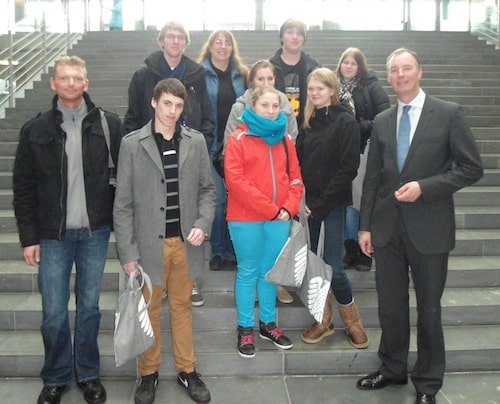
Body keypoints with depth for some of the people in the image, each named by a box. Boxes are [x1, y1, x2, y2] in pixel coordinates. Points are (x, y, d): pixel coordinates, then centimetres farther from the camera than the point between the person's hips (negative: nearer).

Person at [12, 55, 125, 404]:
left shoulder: (109, 125, -2)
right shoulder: (36, 130, 0)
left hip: (95, 232, 0)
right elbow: (23, 188, 3)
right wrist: (29, 237, -1)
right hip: (53, 235, 0)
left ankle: (88, 374, 30)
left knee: (89, 307, 12)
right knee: (54, 313, 6)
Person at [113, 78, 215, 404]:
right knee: (149, 309, 12)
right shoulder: (132, 144, -4)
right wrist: (127, 252, -7)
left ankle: (187, 370, 31)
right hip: (149, 243, -1)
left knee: (182, 306, 15)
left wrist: (203, 224, -9)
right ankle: (149, 373, 30)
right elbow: (123, 203, -4)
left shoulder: (196, 141, 2)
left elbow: (207, 189, 8)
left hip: (186, 242, 2)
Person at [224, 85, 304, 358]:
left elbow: (295, 178, 12)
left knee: (270, 271, 13)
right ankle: (245, 329, 15)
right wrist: (270, 209, -15)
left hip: (279, 218, 4)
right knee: (248, 272, 4)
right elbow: (235, 180, -13)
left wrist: (288, 207, -6)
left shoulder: (285, 140, 12)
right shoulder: (239, 139, -3)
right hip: (246, 219, -4)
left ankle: (267, 324, 26)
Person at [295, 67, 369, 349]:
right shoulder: (309, 122, 11)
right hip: (310, 201, 5)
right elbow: (300, 162, 11)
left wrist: (321, 204, -13)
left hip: (334, 203, -5)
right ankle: (324, 321, 23)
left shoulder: (346, 122, -7)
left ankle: (353, 321, 18)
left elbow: (348, 169, -12)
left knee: (333, 267, -4)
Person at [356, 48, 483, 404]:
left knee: (429, 308, 8)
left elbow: (472, 168, -6)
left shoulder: (448, 113, -4)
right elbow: (373, 177, 10)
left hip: (429, 227, -3)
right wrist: (366, 226, 7)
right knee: (390, 304, 12)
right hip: (388, 226, 4)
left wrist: (423, 187, -16)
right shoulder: (382, 121, 9)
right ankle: (392, 368, 32)